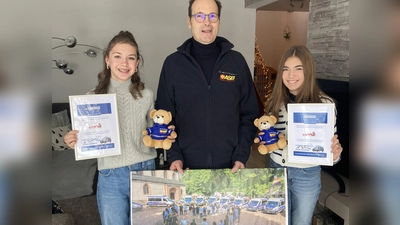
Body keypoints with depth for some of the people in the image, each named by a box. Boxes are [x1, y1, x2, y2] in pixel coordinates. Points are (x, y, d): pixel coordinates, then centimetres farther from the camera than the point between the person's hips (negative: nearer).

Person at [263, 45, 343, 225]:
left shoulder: (324, 103, -14)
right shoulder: (276, 101, -4)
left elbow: (331, 140, -5)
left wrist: (334, 154, -26)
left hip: (307, 176, -2)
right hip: (277, 170, 3)